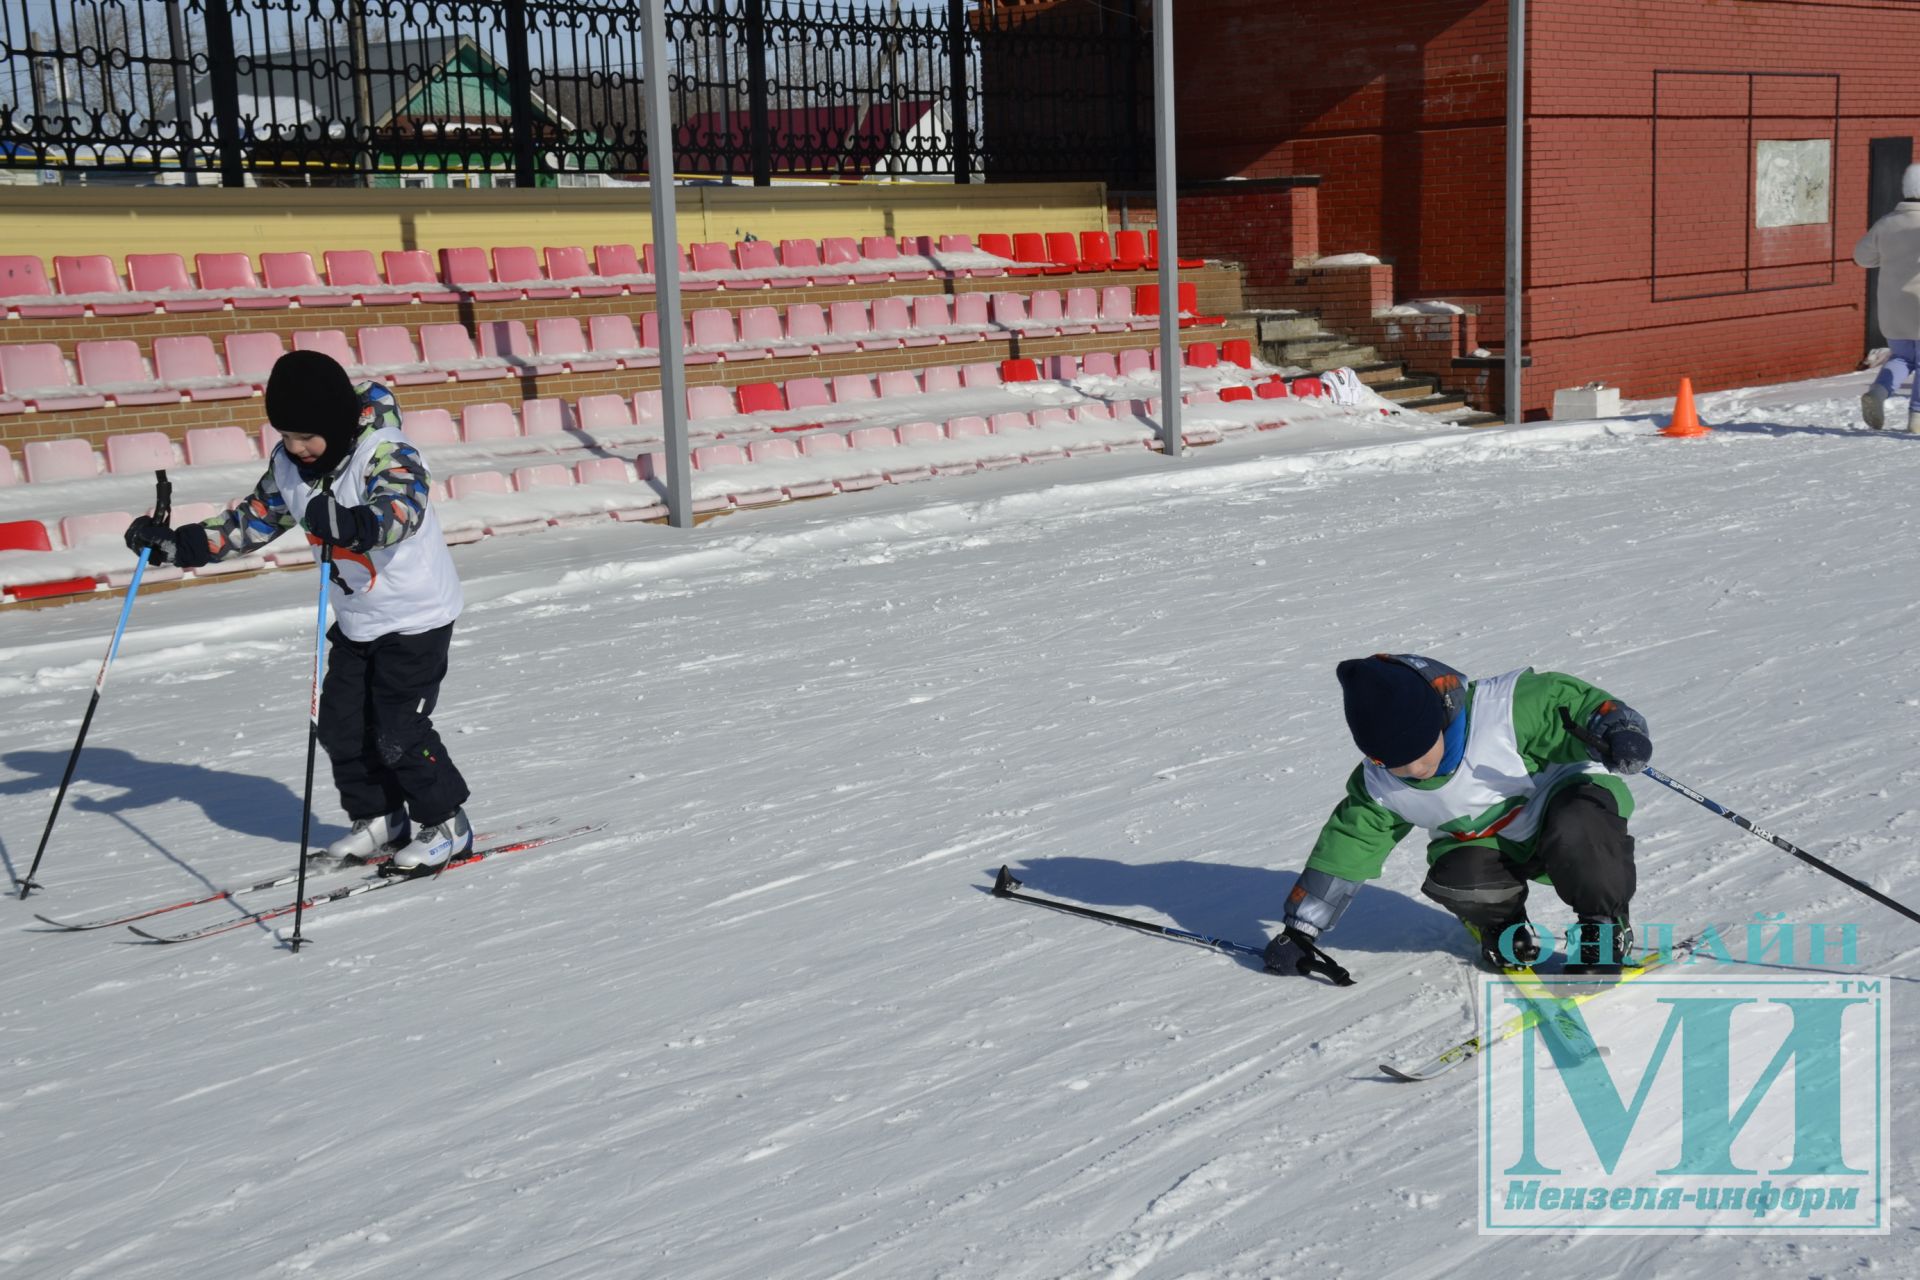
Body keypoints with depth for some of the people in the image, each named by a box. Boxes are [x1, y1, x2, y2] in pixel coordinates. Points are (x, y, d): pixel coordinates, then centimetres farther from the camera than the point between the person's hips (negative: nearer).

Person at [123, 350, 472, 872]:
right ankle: (380, 819, 24)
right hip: (357, 620, 8)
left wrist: (351, 522, -64)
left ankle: (447, 824, 9)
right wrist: (177, 544, -1)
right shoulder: (288, 466, -1)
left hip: (416, 615, -8)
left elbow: (405, 508, -44)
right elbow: (251, 522, 8)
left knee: (398, 730, -8)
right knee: (342, 724, 7)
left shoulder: (386, 453, -24)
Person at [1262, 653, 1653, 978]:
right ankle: (1503, 923, 6)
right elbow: (1347, 843, -5)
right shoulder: (1379, 785, -14)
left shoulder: (1509, 709, -30)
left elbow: (1573, 703, -22)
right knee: (1455, 879, -30)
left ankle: (1606, 926, -11)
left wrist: (1618, 730, -44)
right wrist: (1301, 930, -3)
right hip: (1488, 845, 3)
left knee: (1578, 824, -37)